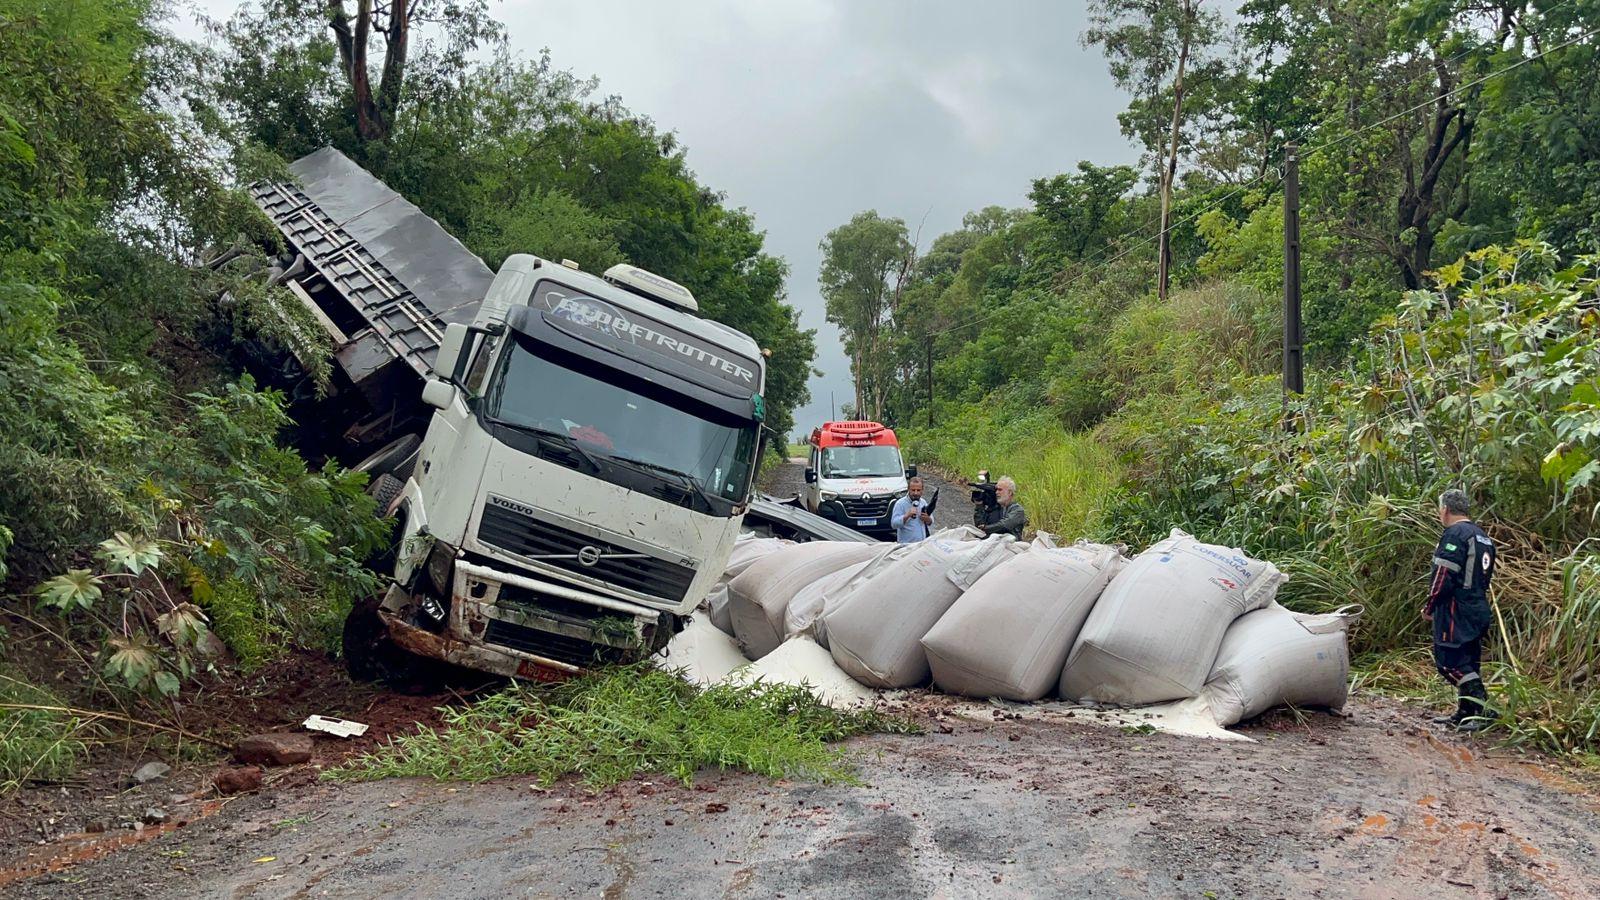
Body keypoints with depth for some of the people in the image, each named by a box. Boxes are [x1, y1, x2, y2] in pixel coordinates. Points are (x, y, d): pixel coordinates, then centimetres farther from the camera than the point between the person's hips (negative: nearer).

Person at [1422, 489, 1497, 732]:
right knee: (1468, 663, 14)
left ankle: (1483, 709, -15)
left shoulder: (1455, 534, -13)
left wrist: (1429, 606, -8)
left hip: (1456, 611, -10)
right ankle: (1466, 713, 20)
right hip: (1479, 609, 10)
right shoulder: (1482, 536, 18)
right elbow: (1484, 577, 20)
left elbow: (1444, 576, -19)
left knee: (1449, 661, -9)